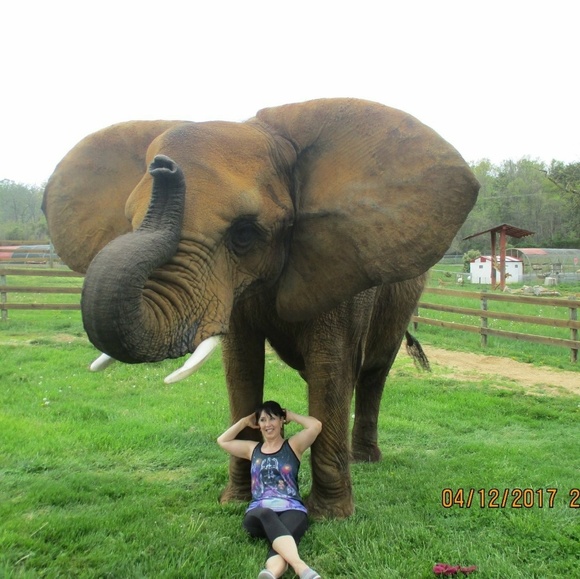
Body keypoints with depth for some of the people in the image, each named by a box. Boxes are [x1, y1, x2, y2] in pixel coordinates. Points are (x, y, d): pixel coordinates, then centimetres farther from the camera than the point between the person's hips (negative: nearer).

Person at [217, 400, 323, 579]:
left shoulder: (293, 445, 16)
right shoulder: (252, 449, 28)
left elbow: (316, 425, 0)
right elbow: (222, 441, 31)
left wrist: (290, 415, 15)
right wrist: (245, 421, 29)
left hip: (291, 509, -1)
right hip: (258, 514, 1)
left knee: (285, 536, -38)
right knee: (266, 515, -40)